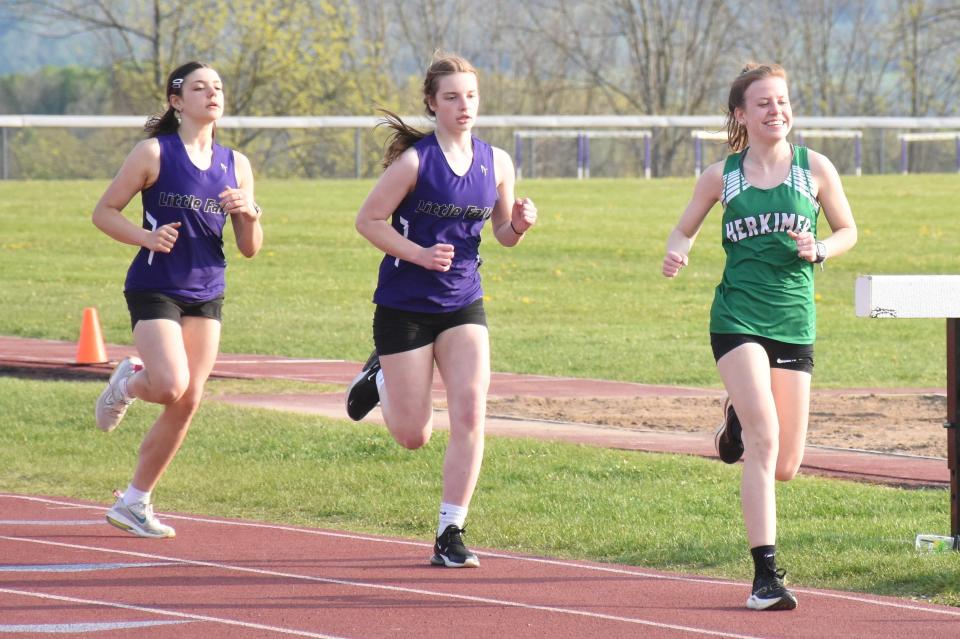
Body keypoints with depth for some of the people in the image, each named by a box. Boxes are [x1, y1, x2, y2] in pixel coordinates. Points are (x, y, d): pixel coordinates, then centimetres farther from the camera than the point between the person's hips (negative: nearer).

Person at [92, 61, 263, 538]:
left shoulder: (235, 166, 9)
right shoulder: (154, 154, -5)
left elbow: (250, 249, 11)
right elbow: (104, 211, -2)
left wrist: (249, 215, -10)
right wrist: (146, 238, -18)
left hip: (206, 295, 5)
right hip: (154, 289, -5)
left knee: (187, 404, 1)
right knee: (172, 386, -22)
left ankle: (134, 502, 14)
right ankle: (127, 382, 15)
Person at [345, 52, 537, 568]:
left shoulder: (496, 163, 2)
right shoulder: (414, 161, -13)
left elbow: (503, 233, 13)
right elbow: (368, 219, -9)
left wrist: (519, 224, -10)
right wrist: (419, 254, -22)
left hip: (463, 304, 3)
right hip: (405, 306, -3)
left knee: (469, 414, -14)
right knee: (414, 436, 3)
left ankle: (451, 535, -4)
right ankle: (380, 379, 37)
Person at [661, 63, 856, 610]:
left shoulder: (815, 169, 3)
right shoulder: (721, 176, 3)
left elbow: (848, 230, 14)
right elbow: (685, 229, 15)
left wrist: (820, 250, -8)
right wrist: (677, 253, -8)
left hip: (795, 322, 2)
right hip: (738, 318, -2)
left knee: (785, 467, 5)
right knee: (764, 441, -20)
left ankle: (739, 422, 42)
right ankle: (766, 575, -16)